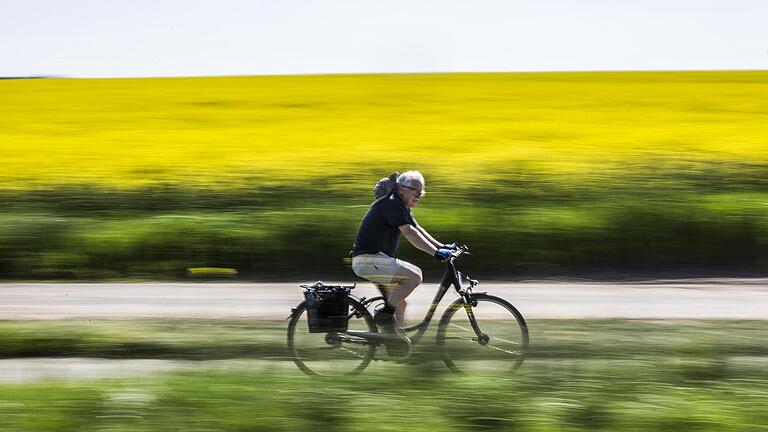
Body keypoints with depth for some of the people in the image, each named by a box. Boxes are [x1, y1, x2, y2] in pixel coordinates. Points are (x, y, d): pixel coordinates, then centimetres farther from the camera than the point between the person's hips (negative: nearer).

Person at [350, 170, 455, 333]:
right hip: (368, 260, -11)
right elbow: (409, 233, -26)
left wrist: (441, 246, 8)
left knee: (399, 304, 13)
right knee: (414, 274, -21)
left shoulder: (401, 206, 16)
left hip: (376, 259, 11)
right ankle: (385, 313, -13)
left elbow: (418, 229, 18)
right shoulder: (392, 204, -16)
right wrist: (436, 252, -29)